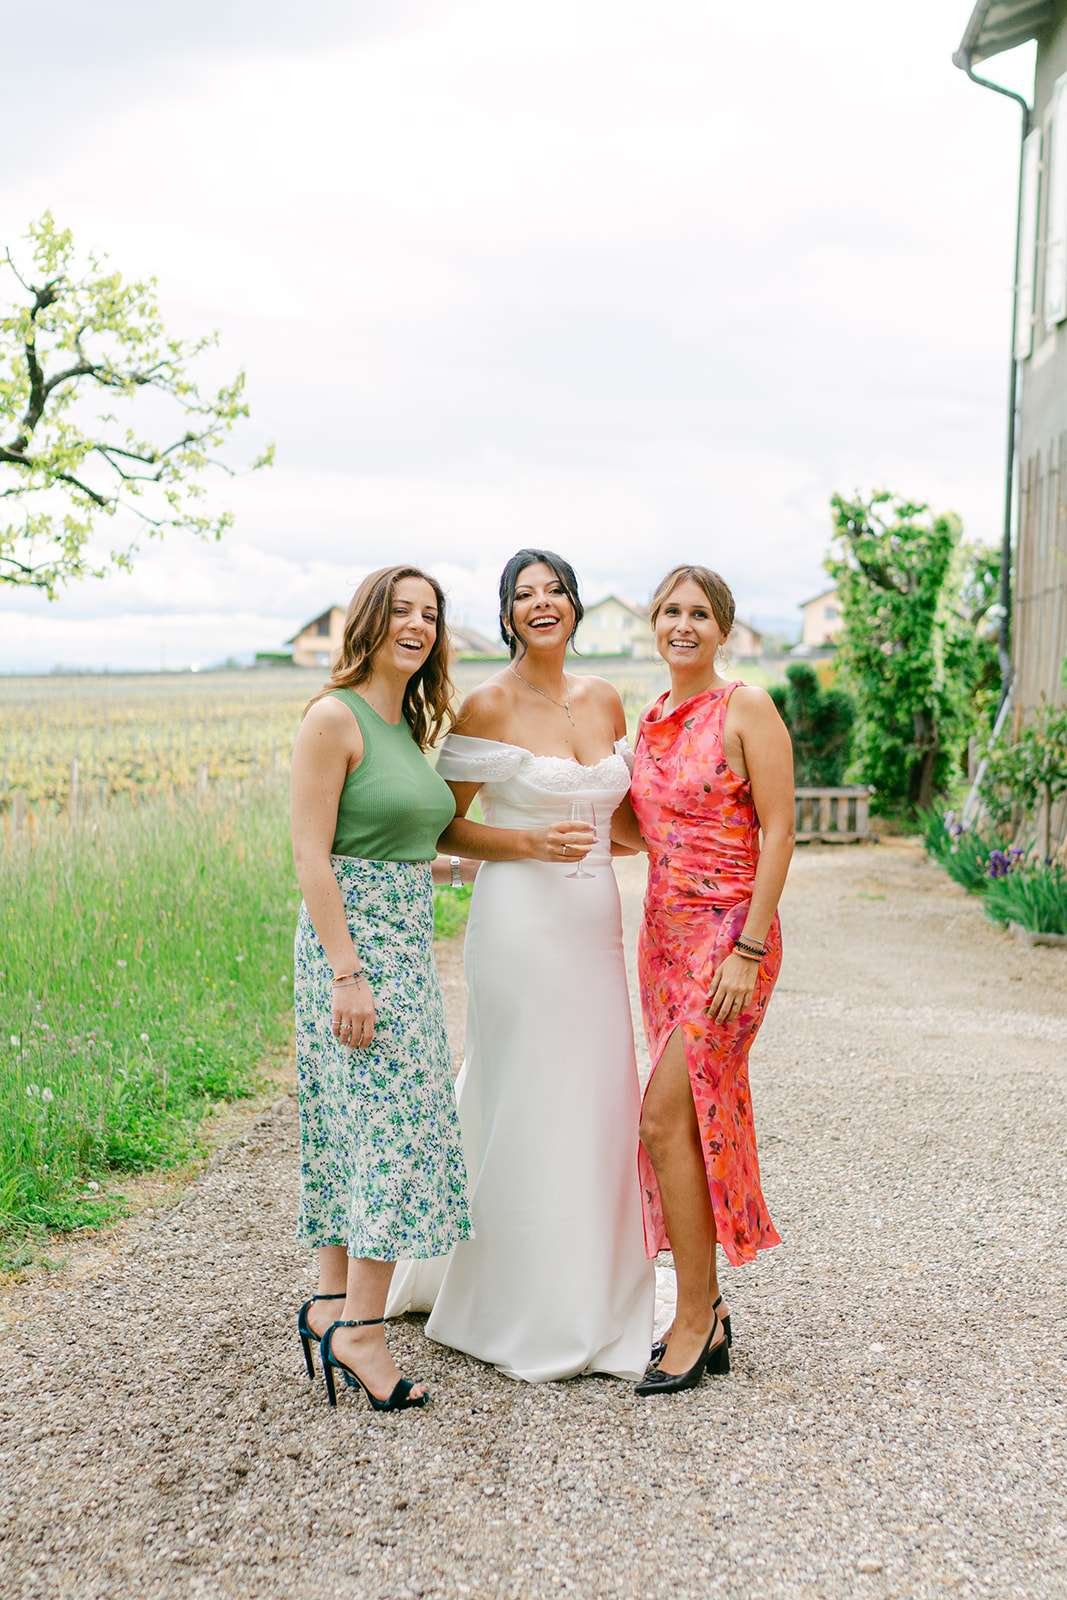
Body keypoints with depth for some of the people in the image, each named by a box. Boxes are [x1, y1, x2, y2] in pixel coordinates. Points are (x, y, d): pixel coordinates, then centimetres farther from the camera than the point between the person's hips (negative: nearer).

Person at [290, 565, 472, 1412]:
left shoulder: (409, 725, 14)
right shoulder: (334, 717, -11)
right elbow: (311, 853, -16)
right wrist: (348, 971, -21)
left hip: (406, 943, 9)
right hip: (353, 939, -9)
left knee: (357, 1128, 12)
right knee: (397, 1125, -9)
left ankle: (331, 1304, 22)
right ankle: (361, 1331, -1)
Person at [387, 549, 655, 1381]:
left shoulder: (604, 701, 11)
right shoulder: (488, 707, -6)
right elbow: (445, 827, -4)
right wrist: (532, 844, -16)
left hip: (595, 924, 6)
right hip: (521, 920, -6)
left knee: (594, 1104, 10)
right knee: (523, 1107, 0)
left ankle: (592, 1300, 27)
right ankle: (525, 1316, 16)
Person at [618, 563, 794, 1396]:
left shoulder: (747, 709, -8)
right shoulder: (653, 720, 12)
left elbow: (779, 834, -12)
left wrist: (747, 950, -17)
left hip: (731, 935, -7)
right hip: (665, 933, 7)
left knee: (667, 1117, -12)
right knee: (688, 1123, 10)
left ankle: (694, 1320, 0)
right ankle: (707, 1314, 21)